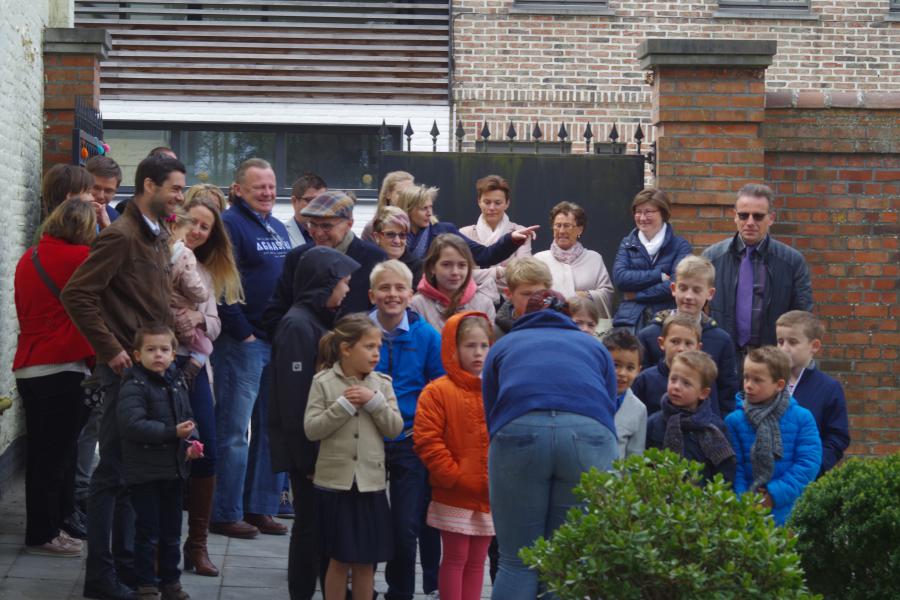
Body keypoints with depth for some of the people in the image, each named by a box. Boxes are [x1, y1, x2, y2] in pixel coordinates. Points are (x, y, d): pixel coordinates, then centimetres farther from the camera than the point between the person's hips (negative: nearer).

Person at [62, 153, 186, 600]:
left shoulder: (158, 236, 14)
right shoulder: (121, 236, -14)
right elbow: (76, 294, -20)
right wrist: (110, 349, -19)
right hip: (126, 367, -9)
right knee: (113, 470, -3)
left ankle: (126, 561, 23)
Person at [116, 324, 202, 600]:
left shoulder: (177, 383, 8)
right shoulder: (134, 387, -14)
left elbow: (187, 418, 18)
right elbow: (133, 425, -24)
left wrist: (192, 442, -2)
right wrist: (173, 433, -26)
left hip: (173, 468, 7)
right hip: (144, 471, -7)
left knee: (172, 530, 14)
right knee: (148, 531, -2)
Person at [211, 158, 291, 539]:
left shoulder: (278, 229, 17)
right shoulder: (230, 224, -9)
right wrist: (242, 333, -17)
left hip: (279, 342, 9)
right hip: (242, 342, -8)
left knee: (271, 428, 11)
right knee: (234, 431, -5)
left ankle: (260, 508, 19)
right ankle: (226, 514, -1)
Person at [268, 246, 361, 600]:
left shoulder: (325, 321, 14)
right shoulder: (297, 325, -15)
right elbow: (293, 398, -19)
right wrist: (305, 457, -20)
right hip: (308, 449, -8)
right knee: (310, 526, -1)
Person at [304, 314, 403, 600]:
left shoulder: (381, 383, 5)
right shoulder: (324, 382, -4)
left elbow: (395, 428, 1)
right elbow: (311, 429, -9)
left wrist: (375, 402, -13)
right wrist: (343, 405, -16)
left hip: (371, 483, 3)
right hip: (335, 481, -3)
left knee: (366, 561, 8)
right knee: (339, 560, 5)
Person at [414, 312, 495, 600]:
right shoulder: (438, 392, -7)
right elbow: (427, 441, -12)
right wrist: (456, 477, -13)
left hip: (490, 496, 4)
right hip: (454, 497, -4)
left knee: (477, 560, 10)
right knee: (455, 558, 0)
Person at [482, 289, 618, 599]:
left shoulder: (504, 345, 32)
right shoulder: (594, 346, 33)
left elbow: (490, 414, 30)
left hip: (519, 431, 0)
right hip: (590, 433, 1)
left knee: (517, 563, 6)